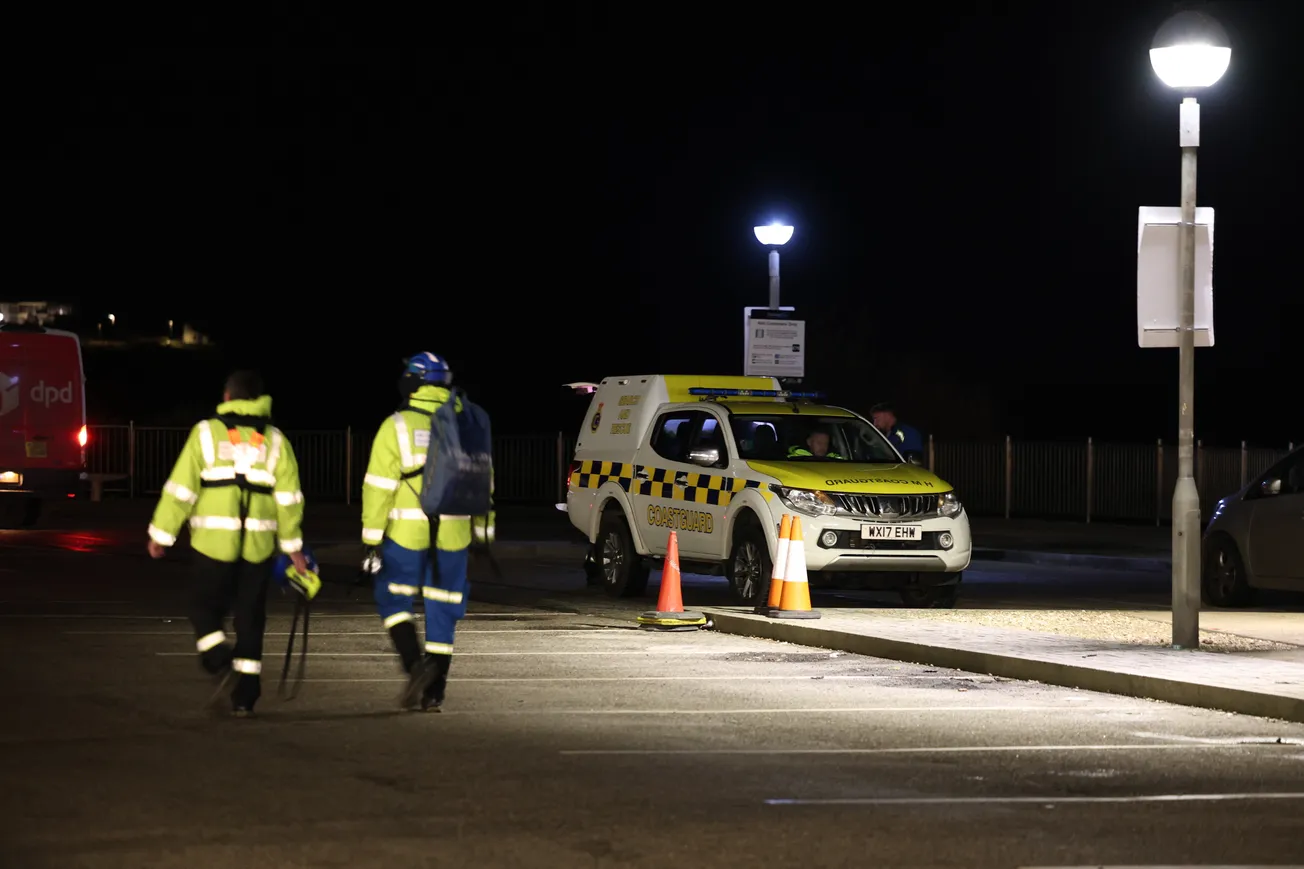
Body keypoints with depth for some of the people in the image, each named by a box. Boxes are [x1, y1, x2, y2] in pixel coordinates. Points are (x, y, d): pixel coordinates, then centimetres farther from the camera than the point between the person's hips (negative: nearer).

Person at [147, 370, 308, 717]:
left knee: (206, 609, 12)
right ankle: (245, 695, 8)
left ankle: (220, 661, -14)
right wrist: (293, 546, 14)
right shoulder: (274, 440, 9)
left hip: (213, 543, -2)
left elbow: (181, 489, -2)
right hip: (258, 544, 2)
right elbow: (288, 499, 7)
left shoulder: (206, 433, 1)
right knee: (250, 617, 10)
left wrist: (161, 534, 5)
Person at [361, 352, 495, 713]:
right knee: (442, 609, 9)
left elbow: (379, 487, -8)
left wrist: (371, 539, -5)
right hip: (453, 535, 3)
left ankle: (415, 663, -11)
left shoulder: (396, 427, -6)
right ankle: (434, 692, 10)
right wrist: (483, 527, 23)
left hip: (406, 534, -3)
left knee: (393, 599, 11)